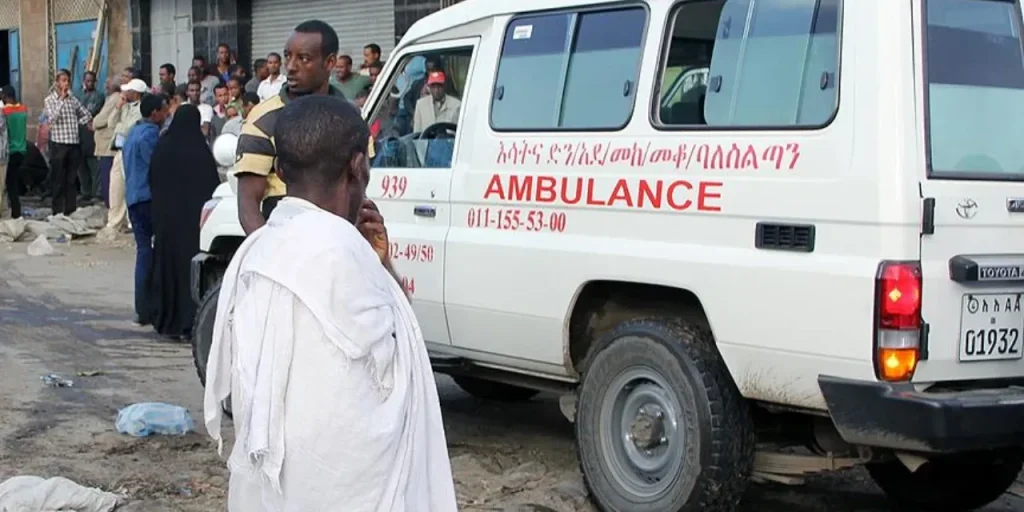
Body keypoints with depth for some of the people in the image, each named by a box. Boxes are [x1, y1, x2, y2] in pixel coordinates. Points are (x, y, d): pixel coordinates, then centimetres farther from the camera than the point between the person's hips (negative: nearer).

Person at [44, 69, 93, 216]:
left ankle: (71, 210, 13)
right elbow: (52, 118, -17)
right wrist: (62, 100, -16)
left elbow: (87, 115, 19)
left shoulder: (73, 99, 11)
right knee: (58, 181, 0)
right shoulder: (49, 100, -1)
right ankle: (58, 212, 3)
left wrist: (77, 123, 4)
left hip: (74, 144, 4)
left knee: (71, 180, 8)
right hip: (59, 144, -4)